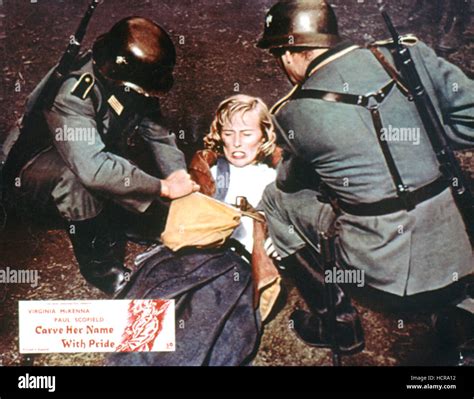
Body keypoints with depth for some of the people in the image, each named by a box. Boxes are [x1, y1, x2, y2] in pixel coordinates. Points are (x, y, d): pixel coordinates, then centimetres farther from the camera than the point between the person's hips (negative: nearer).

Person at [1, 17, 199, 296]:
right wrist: (164, 188, -40)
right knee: (77, 176, -38)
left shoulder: (134, 89, -13)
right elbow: (93, 167, -46)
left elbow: (158, 136, -9)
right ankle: (101, 266, -22)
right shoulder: (71, 92, -35)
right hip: (32, 177, -7)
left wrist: (182, 180, -25)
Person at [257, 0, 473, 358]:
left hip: (381, 268, -4)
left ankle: (337, 321, 20)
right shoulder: (410, 55, -2)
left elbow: (292, 181, 11)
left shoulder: (294, 114, -7)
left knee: (276, 199, 14)